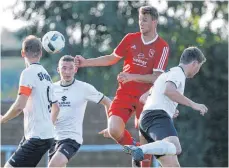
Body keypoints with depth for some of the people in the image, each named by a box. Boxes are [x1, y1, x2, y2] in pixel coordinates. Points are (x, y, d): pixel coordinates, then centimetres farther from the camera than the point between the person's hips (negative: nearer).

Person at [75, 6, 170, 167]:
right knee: (114, 130, -18)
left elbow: (156, 77, -12)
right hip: (124, 93, 2)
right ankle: (132, 147, 14)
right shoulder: (130, 39, 4)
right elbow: (112, 59, 15)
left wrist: (133, 77, -24)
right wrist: (85, 62, 8)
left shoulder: (162, 47, -6)